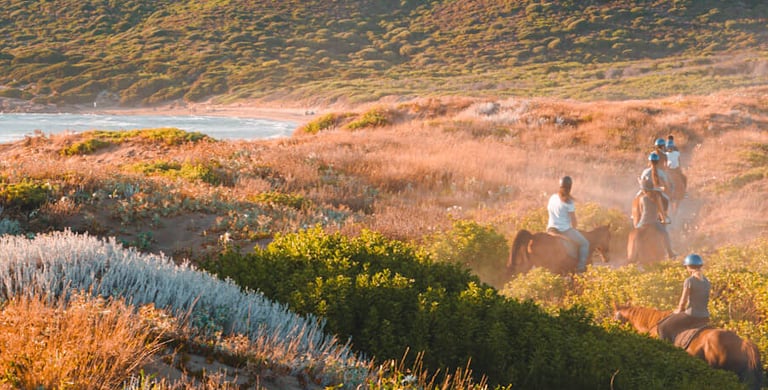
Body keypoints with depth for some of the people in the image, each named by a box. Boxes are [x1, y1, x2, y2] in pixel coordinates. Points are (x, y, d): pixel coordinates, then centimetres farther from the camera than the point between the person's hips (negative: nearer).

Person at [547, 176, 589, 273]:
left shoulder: (552, 198, 5)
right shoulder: (569, 201, -14)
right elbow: (573, 219, -10)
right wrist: (573, 230, 9)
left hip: (551, 229, 7)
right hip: (565, 230, -7)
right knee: (584, 243, 6)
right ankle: (581, 266, -3)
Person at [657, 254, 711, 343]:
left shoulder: (689, 281, -15)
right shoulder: (707, 282, 6)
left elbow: (683, 302, -12)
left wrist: (679, 311, 8)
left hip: (691, 316, -7)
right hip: (705, 317, 7)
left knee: (664, 327, 10)